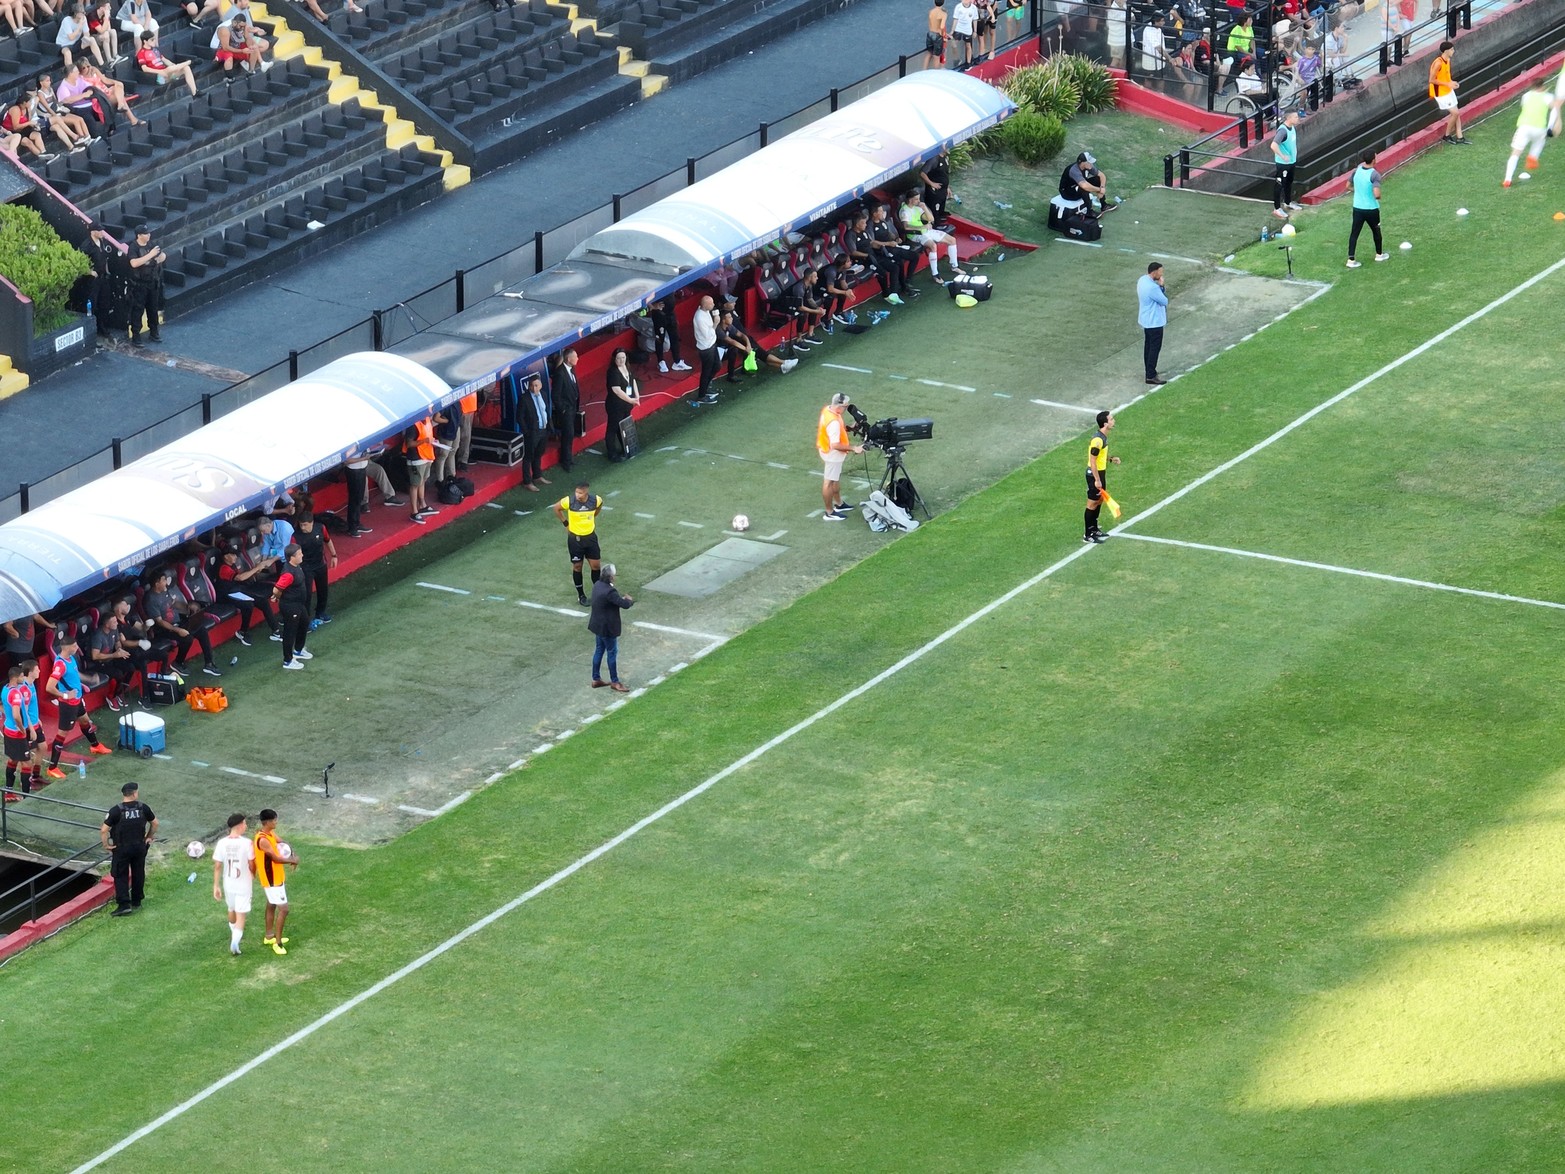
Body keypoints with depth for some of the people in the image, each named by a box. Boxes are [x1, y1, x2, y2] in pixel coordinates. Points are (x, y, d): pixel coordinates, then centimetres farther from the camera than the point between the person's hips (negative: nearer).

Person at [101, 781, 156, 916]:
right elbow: (154, 823, 9)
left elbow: (104, 830, -19)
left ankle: (124, 905, -5)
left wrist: (106, 845, -5)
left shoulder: (116, 811, -17)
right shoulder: (143, 808, -6)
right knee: (138, 874, 17)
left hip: (122, 848, -3)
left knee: (121, 876, 3)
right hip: (140, 847, 3)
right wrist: (150, 837, 23)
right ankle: (136, 901, 28)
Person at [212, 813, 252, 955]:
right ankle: (235, 941, -12)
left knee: (232, 910, 26)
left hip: (228, 884, 4)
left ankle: (235, 935, 48)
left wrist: (216, 886, 0)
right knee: (241, 914, 3)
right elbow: (251, 865, -10)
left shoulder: (222, 844, -10)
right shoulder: (246, 843, -19)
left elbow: (217, 866, -7)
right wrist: (252, 876, 13)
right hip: (244, 884, -4)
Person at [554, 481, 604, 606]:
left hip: (590, 536, 2)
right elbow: (557, 508, -2)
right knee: (577, 566, 8)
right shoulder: (569, 501, -22)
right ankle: (581, 595, 22)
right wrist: (566, 523, -1)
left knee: (596, 565, 6)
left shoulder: (595, 500, -15)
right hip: (575, 538, -2)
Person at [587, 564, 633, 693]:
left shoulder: (598, 585, -1)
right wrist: (629, 600, -2)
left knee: (599, 650, 19)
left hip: (598, 625, 9)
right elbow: (624, 604, -23)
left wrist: (621, 599, 3)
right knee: (612, 652, 5)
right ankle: (614, 682, 16)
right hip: (607, 627, -9)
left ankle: (596, 679, 28)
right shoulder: (609, 591, -30)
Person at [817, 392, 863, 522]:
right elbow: (835, 445, -33)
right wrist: (853, 448, -27)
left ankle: (838, 504, 42)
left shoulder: (827, 409, -5)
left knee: (836, 478, 25)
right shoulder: (834, 422, -34)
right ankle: (829, 513, 10)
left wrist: (846, 428, 6)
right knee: (830, 482, 1)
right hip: (832, 453, -10)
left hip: (826, 448, 10)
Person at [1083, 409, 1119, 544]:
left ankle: (1094, 529, 32)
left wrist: (1111, 459, 6)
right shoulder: (1098, 440, -26)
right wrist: (1097, 480, -23)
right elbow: (1092, 461, -25)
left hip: (1101, 473, 10)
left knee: (1099, 501, 19)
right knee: (1092, 504, -1)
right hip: (1094, 474, -10)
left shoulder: (1103, 436, 5)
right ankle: (1088, 535, 7)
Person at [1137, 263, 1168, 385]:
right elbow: (1164, 301, -19)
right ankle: (1151, 376, 2)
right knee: (1155, 348, -1)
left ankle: (1149, 371, 31)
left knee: (1148, 346, 20)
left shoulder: (1142, 279, 0)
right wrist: (1161, 286, -9)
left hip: (1146, 320, 10)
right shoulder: (1152, 288, -31)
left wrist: (1161, 287, -12)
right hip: (1154, 322, -10)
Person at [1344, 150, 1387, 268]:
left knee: (1354, 233, 6)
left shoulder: (1356, 171, -4)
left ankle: (1350, 259, 0)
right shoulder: (1374, 175, -22)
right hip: (1371, 209, -4)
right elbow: (1376, 194, -29)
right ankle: (1379, 254, 38)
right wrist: (1379, 197, -6)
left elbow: (1348, 187, 8)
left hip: (1357, 208, 4)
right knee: (1376, 231, 20)